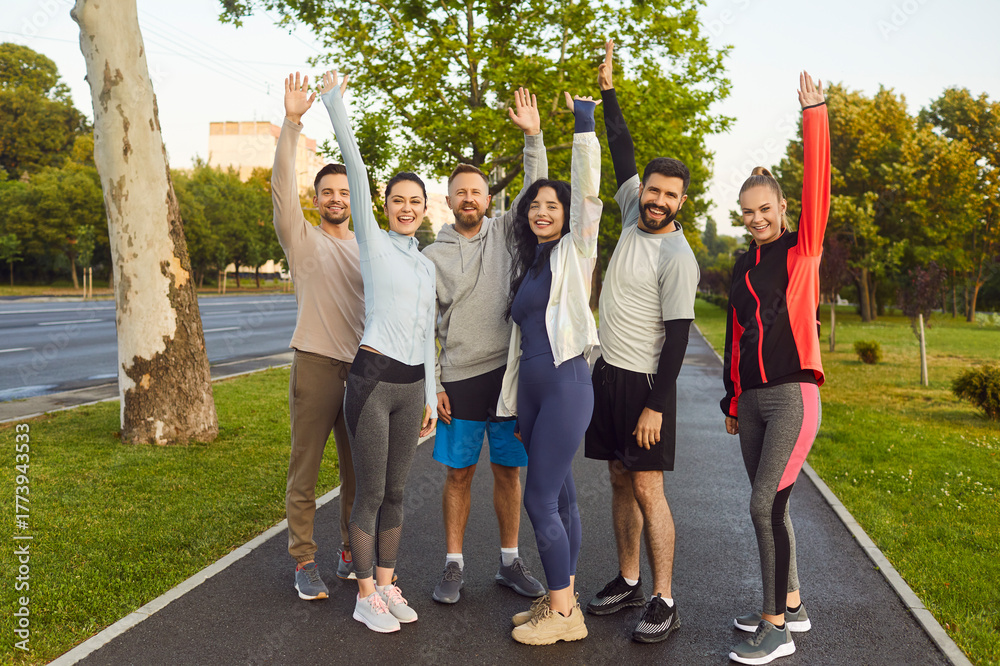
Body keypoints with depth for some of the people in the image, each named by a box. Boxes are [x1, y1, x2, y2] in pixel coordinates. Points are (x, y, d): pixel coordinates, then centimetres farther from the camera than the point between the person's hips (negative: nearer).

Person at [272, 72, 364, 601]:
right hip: (316, 365, -4)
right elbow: (281, 186, -11)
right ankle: (304, 563, 13)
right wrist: (291, 122, -20)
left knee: (357, 472, 12)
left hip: (362, 368, 4)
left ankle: (351, 553, 26)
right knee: (305, 472, 1)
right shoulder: (302, 239, 4)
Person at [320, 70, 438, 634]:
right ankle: (365, 596, 15)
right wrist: (335, 101, -7)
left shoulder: (427, 265, 15)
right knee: (371, 493, 1)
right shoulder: (373, 242, 0)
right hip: (372, 377, -5)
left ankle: (387, 585, 25)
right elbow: (356, 168, -6)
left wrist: (430, 397, 15)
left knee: (396, 493, 12)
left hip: (412, 385, 5)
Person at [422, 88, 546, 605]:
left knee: (509, 471, 9)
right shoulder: (433, 256, 5)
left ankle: (510, 562, 22)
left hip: (511, 372, 1)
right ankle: (454, 566, 18)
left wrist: (533, 137, -12)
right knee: (459, 474, 5)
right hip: (459, 380, -1)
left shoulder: (505, 233, 8)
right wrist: (430, 383, -3)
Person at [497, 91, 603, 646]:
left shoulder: (574, 251, -1)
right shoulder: (527, 265, 18)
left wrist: (583, 123, -11)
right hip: (530, 389, 8)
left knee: (540, 500, -7)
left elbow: (587, 189, -13)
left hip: (566, 385, -7)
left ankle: (562, 613, 6)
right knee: (560, 497, 12)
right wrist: (513, 403, 19)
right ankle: (563, 602, 21)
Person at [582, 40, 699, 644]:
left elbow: (677, 335, -16)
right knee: (620, 481, 12)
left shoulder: (678, 257, -14)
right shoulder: (634, 214, 6)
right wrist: (608, 88, 19)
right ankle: (629, 581, 23)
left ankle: (664, 602, 2)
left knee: (648, 487, -6)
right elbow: (623, 151, 18)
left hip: (644, 382, -8)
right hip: (608, 373, 8)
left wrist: (656, 405, -20)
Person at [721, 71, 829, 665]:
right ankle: (792, 605, 27)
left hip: (793, 395, -6)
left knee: (766, 504, -12)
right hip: (751, 399, 6)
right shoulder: (743, 269, 15)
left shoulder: (803, 250, 0)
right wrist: (732, 400, 19)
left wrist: (814, 113, -17)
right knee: (770, 506, 11)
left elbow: (817, 185, -13)